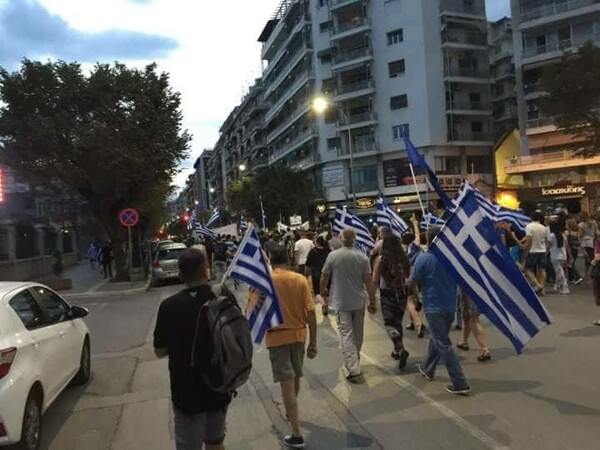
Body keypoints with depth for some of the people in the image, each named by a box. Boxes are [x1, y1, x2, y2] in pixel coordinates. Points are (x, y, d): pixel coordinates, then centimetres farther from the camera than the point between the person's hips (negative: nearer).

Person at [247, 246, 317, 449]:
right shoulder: (301, 279, -4)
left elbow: (251, 308, -18)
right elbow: (311, 312, -5)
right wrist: (313, 342, 0)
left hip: (277, 336, -3)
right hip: (298, 334, 3)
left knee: (287, 383, -1)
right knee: (295, 377, 24)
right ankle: (291, 411, 47)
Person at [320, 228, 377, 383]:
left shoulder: (333, 255, -9)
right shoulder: (362, 257, -5)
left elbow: (324, 277, -3)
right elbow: (368, 281, -5)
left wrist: (323, 292, 16)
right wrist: (372, 302, 4)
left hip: (341, 302, -3)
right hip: (359, 301, 3)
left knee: (346, 335, 0)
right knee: (357, 334, 18)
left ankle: (353, 370, -5)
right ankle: (354, 362, 36)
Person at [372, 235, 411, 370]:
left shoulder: (381, 259, -12)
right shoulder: (404, 258, -3)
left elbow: (375, 280, -10)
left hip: (387, 294, -4)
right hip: (402, 292, 4)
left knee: (389, 323, 2)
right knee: (398, 322, 17)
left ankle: (401, 349, -17)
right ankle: (397, 351, 27)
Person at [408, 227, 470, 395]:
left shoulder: (423, 259, -16)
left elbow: (412, 283, -9)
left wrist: (415, 290, 12)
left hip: (434, 307, -7)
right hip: (450, 305, 7)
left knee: (443, 345, -2)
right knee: (437, 339, 22)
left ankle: (460, 384, -1)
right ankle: (428, 369, 38)